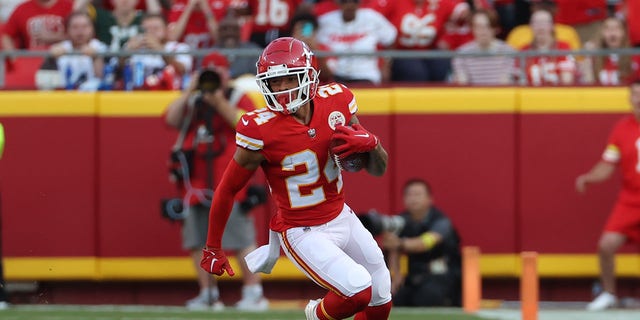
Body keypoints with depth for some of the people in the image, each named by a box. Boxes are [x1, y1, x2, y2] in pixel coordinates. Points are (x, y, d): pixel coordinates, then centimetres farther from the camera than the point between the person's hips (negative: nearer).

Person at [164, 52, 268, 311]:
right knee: (197, 240, 4)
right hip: (197, 181, 5)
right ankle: (208, 294, 11)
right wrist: (189, 91, -3)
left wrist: (219, 102, -15)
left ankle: (253, 292, -6)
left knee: (241, 238, -10)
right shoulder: (191, 102, 17)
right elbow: (171, 119, 2)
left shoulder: (239, 100, 5)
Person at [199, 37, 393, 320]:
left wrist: (369, 143, -23)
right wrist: (212, 249, -4)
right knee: (358, 291, -22)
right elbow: (227, 190, -11)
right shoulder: (261, 131, -23)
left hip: (342, 218, 6)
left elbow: (379, 169, 0)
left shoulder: (335, 101, -9)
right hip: (301, 232, -6)